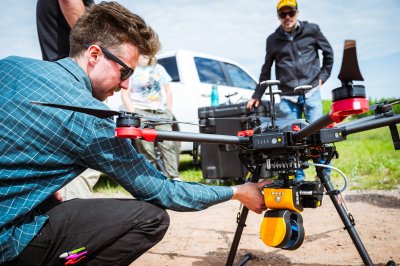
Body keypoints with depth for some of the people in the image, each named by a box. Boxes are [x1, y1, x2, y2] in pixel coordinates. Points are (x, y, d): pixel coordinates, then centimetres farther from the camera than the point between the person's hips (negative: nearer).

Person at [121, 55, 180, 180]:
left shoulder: (159, 69, 20)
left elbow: (168, 91, 21)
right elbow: (125, 95, 0)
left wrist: (168, 111, 10)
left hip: (161, 113, 3)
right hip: (141, 113, -3)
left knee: (168, 144, -8)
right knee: (146, 149, -8)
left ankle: (174, 177, -6)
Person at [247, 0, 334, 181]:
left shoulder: (312, 30, 4)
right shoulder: (273, 40, 9)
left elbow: (328, 53, 18)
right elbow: (266, 70, 17)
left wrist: (323, 76, 9)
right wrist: (257, 95, 15)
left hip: (311, 92, -1)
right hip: (287, 97, 1)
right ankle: (299, 177, 11)